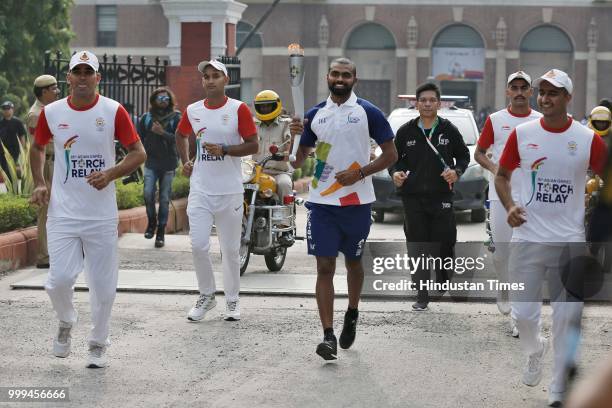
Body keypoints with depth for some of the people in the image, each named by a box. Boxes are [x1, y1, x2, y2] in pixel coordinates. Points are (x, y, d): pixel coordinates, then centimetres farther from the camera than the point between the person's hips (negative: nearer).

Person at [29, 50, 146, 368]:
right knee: (60, 279, -10)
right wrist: (39, 183, 5)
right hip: (62, 213, 1)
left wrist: (110, 174, -17)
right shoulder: (51, 113, 1)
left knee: (103, 285, 3)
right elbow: (37, 147, 19)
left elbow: (138, 153, -1)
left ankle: (98, 344, 23)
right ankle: (66, 323, 22)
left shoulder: (113, 112, -5)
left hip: (102, 216, -1)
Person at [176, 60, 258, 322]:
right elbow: (181, 135, 28)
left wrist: (224, 150, -18)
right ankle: (206, 295, 14)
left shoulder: (238, 109, -4)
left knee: (230, 249, 6)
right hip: (200, 190, 2)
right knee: (198, 246, -6)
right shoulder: (192, 111, 7)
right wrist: (185, 161, 15)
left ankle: (232, 301, 21)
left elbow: (253, 145, -5)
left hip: (229, 192, -2)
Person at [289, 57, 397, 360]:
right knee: (324, 267, -6)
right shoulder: (314, 115, 7)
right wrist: (295, 136, -10)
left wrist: (360, 173, -14)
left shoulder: (368, 112, -3)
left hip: (357, 201, -2)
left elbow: (390, 154, -2)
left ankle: (352, 315, 39)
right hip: (321, 202, 2)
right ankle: (328, 336, -8)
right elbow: (298, 162, 10)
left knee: (353, 263, 15)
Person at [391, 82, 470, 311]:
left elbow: (463, 155, 12)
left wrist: (457, 171, -8)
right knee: (417, 247, -1)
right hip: (413, 197, 1)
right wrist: (395, 173, -7)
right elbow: (394, 157, 14)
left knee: (444, 242, -3)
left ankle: (443, 279, 27)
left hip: (441, 196, -1)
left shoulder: (449, 130, 4)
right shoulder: (405, 131, 6)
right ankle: (422, 296, 4)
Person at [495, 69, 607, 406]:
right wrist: (509, 206, -7)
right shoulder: (521, 134, 0)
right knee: (523, 313, 0)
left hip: (570, 241, -1)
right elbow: (502, 176, 11)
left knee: (567, 320, 1)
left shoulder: (588, 139, -4)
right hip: (528, 237, 1)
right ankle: (534, 351, 35)